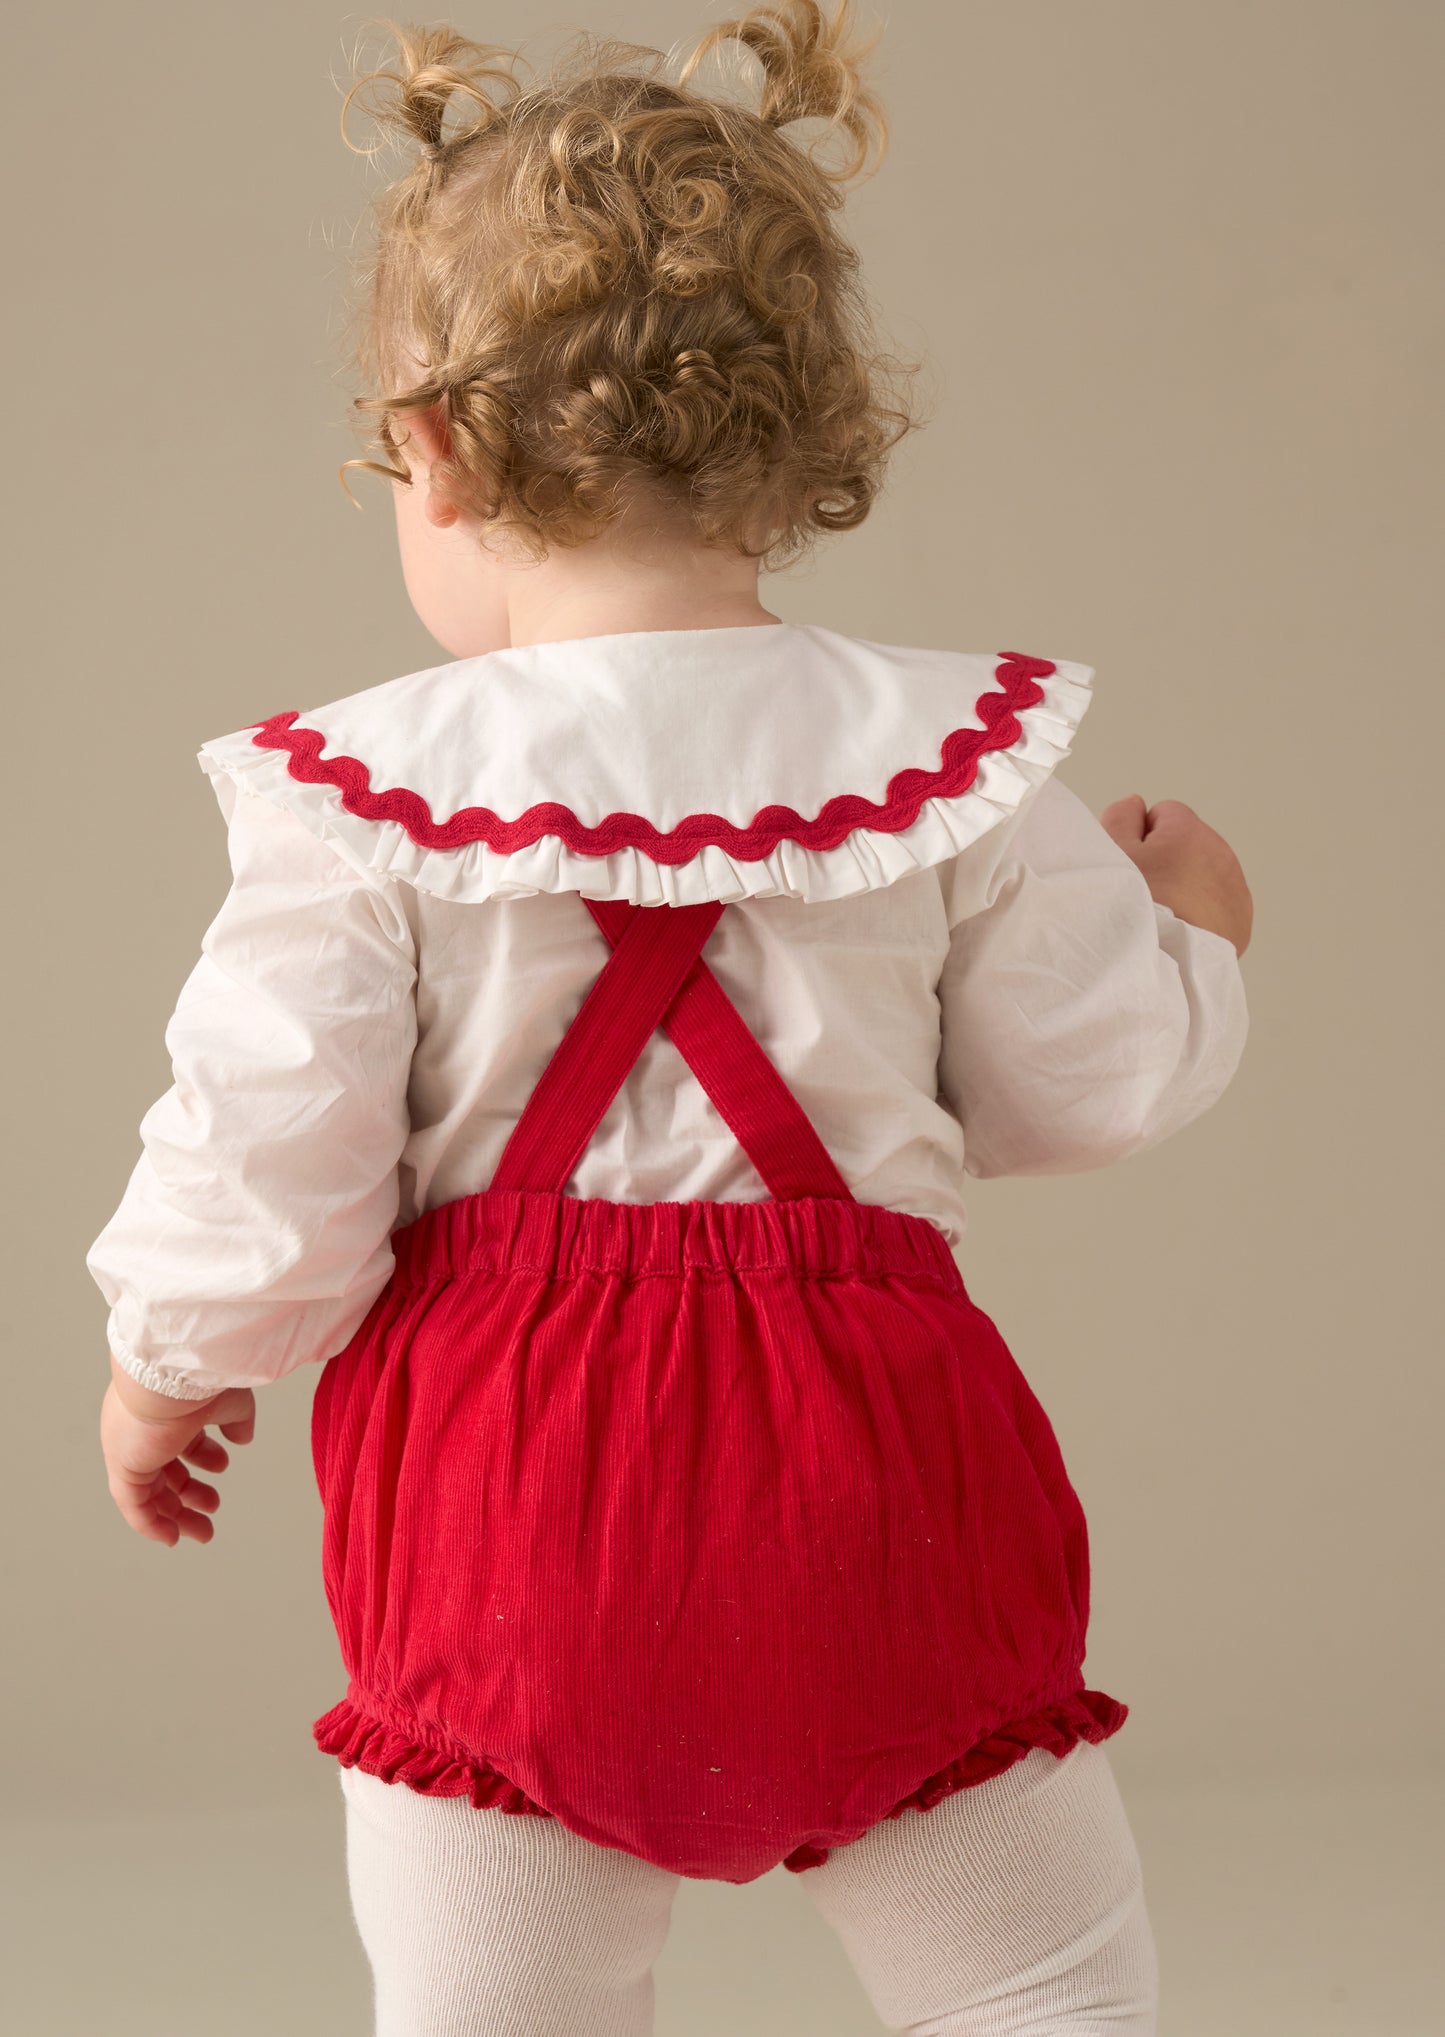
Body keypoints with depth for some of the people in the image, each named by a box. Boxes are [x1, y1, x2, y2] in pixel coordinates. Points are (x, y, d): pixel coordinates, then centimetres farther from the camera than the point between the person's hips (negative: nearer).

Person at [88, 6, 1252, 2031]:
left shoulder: (363, 791, -9)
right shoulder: (949, 751, -3)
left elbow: (264, 1176, -8)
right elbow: (1095, 1080, 6)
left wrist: (167, 1368, 14)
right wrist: (1189, 931, 28)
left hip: (513, 1489, -1)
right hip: (869, 1476, 1)